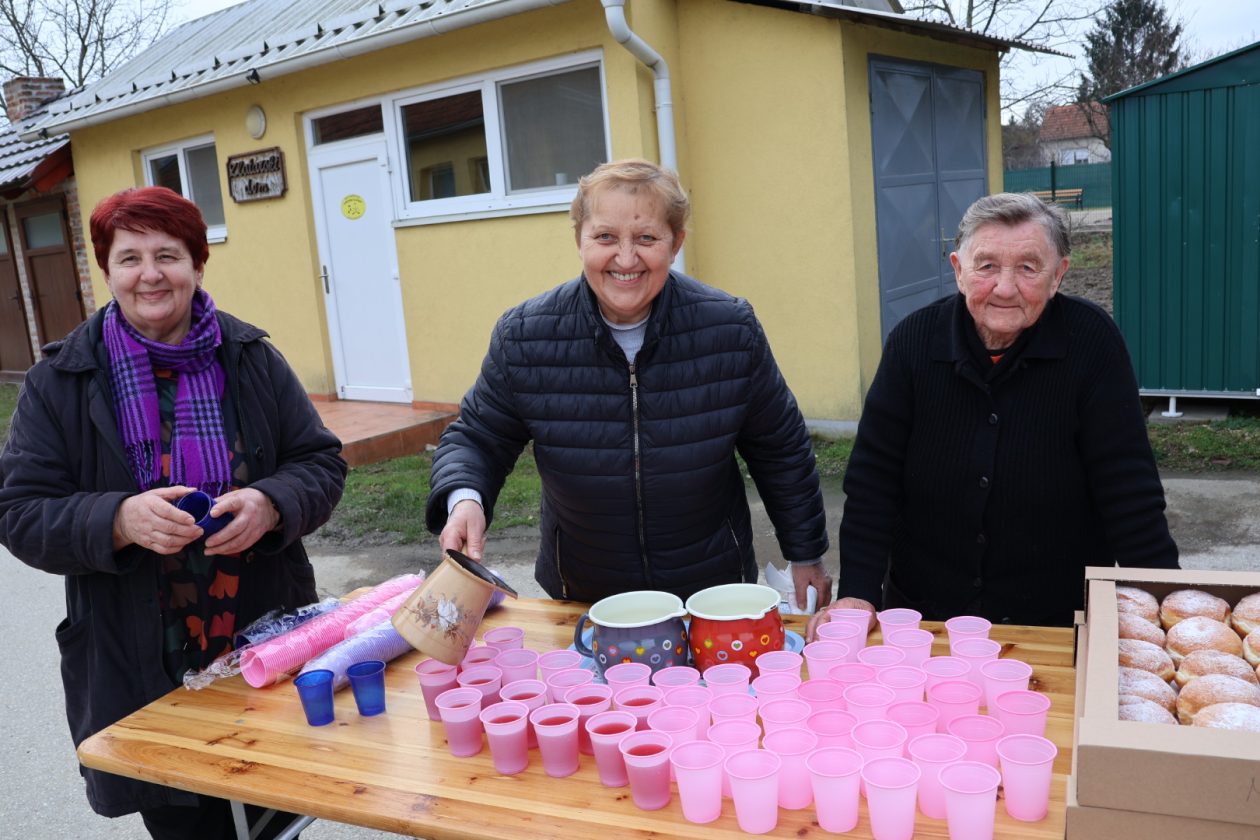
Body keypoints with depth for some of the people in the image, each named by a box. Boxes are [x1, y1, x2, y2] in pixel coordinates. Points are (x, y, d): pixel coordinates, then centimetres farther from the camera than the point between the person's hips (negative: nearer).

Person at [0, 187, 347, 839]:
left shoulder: (251, 358, 2)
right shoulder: (60, 381, -1)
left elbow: (321, 462, 3)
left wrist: (269, 505, -19)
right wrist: (120, 520, -22)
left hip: (268, 644, 1)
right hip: (140, 670, -1)